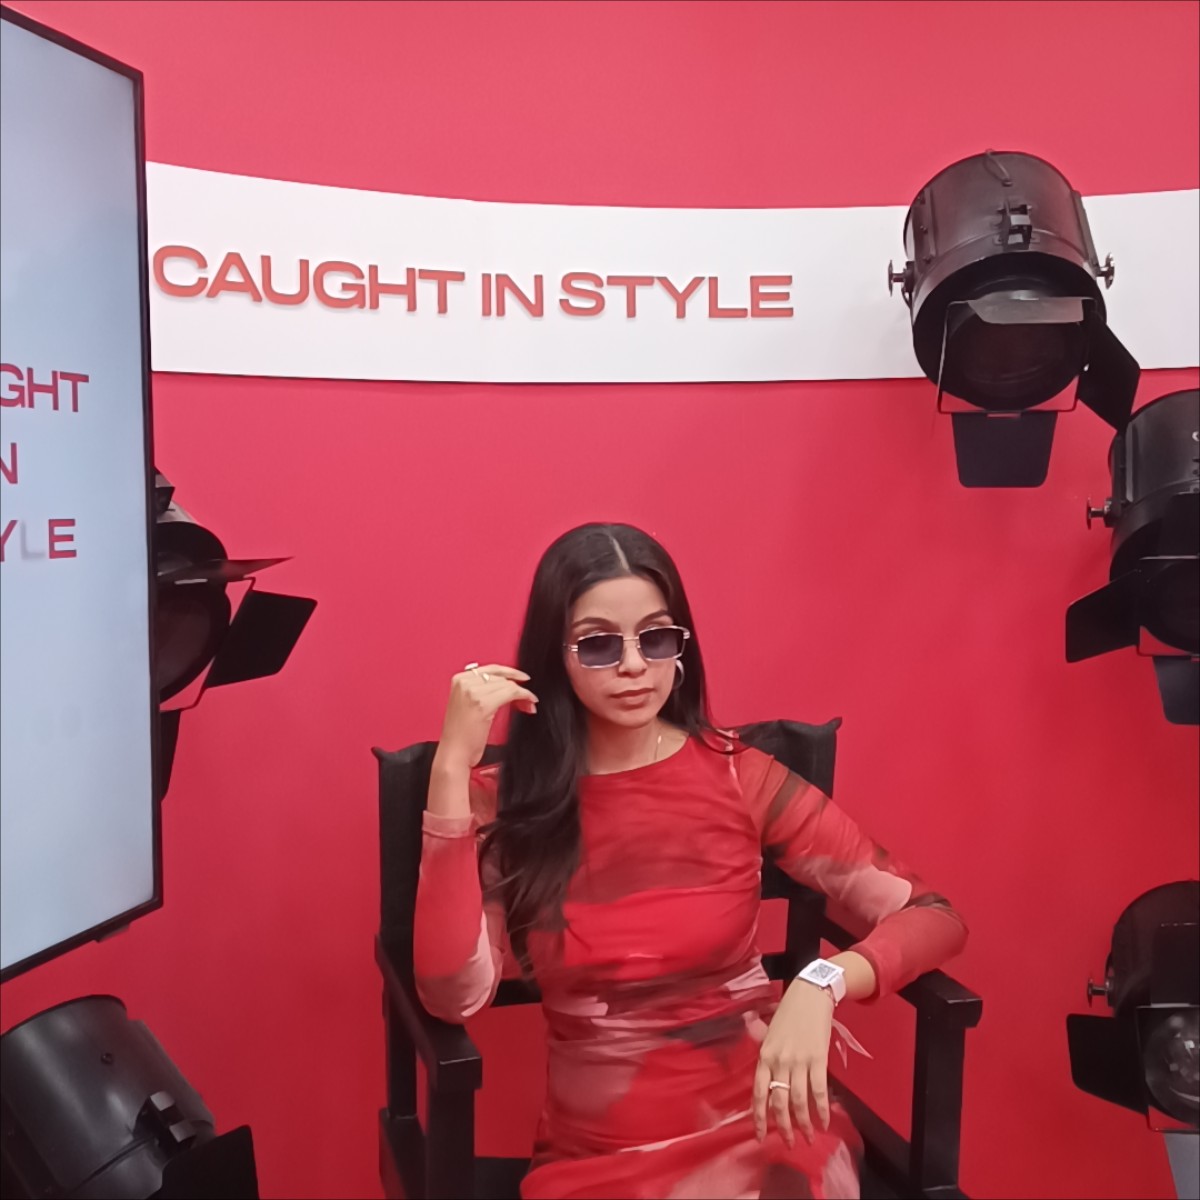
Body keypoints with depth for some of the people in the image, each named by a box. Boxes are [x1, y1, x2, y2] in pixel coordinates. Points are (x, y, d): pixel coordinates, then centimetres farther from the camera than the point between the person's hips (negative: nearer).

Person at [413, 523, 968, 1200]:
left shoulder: (737, 776, -3)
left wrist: (820, 983, -24)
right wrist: (453, 765, -20)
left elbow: (934, 918, -5)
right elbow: (455, 996, -16)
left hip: (760, 1126, 0)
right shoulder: (505, 801, -2)